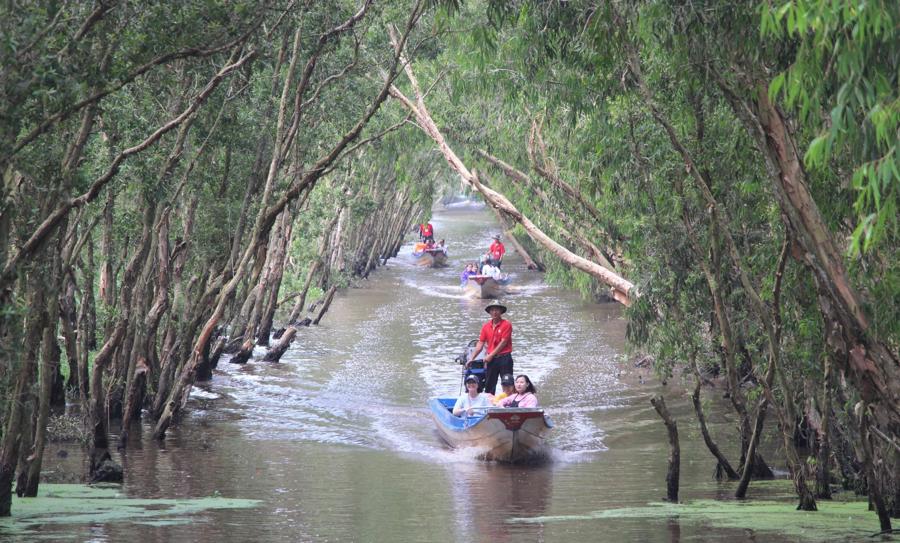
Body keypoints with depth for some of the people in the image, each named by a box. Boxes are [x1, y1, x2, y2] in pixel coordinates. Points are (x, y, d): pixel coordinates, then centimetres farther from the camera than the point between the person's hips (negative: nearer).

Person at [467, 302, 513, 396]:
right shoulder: (486, 326, 9)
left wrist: (491, 355, -10)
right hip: (491, 359, 5)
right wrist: (471, 358, 1)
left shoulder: (506, 325, -5)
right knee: (489, 385, 5)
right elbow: (480, 344, 9)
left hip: (504, 358, -5)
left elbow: (503, 342, -10)